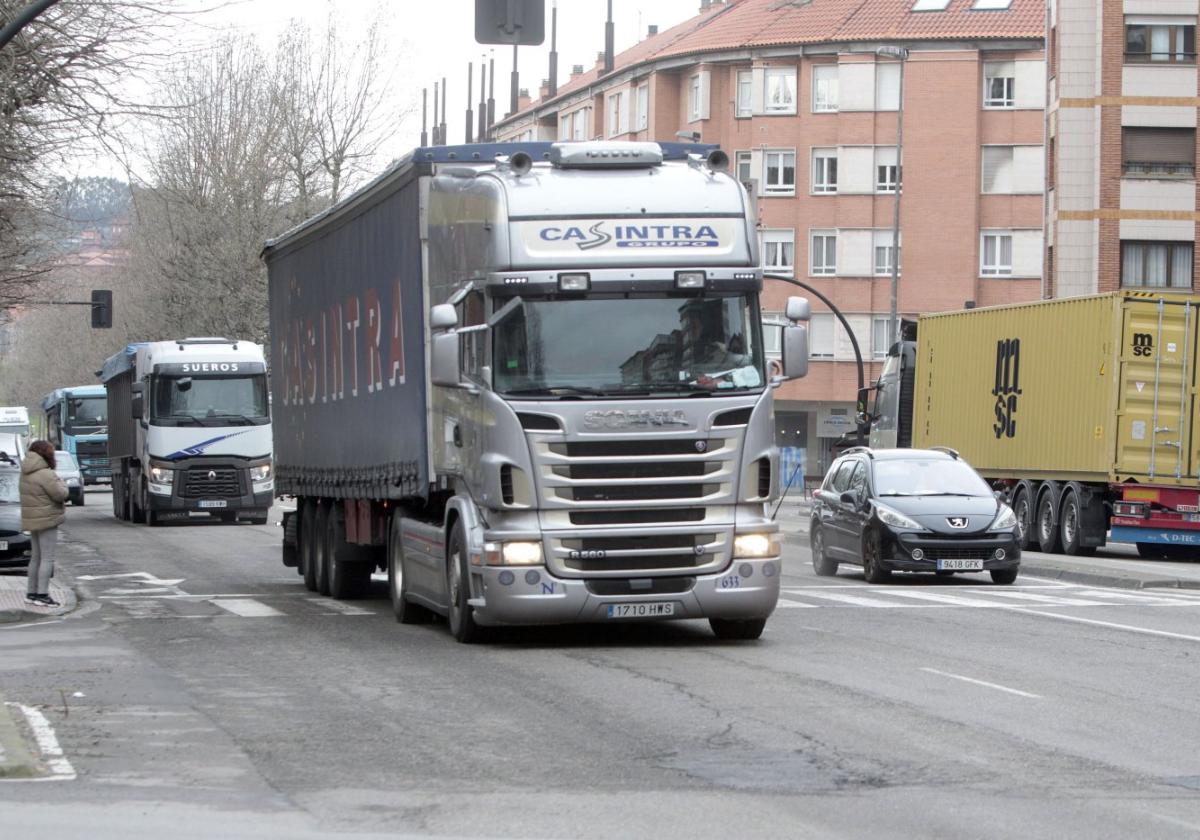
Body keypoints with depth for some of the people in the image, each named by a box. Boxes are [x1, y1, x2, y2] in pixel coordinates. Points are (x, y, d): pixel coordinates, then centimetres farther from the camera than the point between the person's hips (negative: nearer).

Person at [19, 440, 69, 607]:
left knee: (37, 557, 17)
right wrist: (60, 483, 1)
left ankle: (31, 592, 21)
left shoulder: (26, 473, 9)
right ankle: (42, 595, -9)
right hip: (46, 520, -9)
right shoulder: (45, 474, -20)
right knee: (47, 558, -6)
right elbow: (60, 494, -19)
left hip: (32, 519, 9)